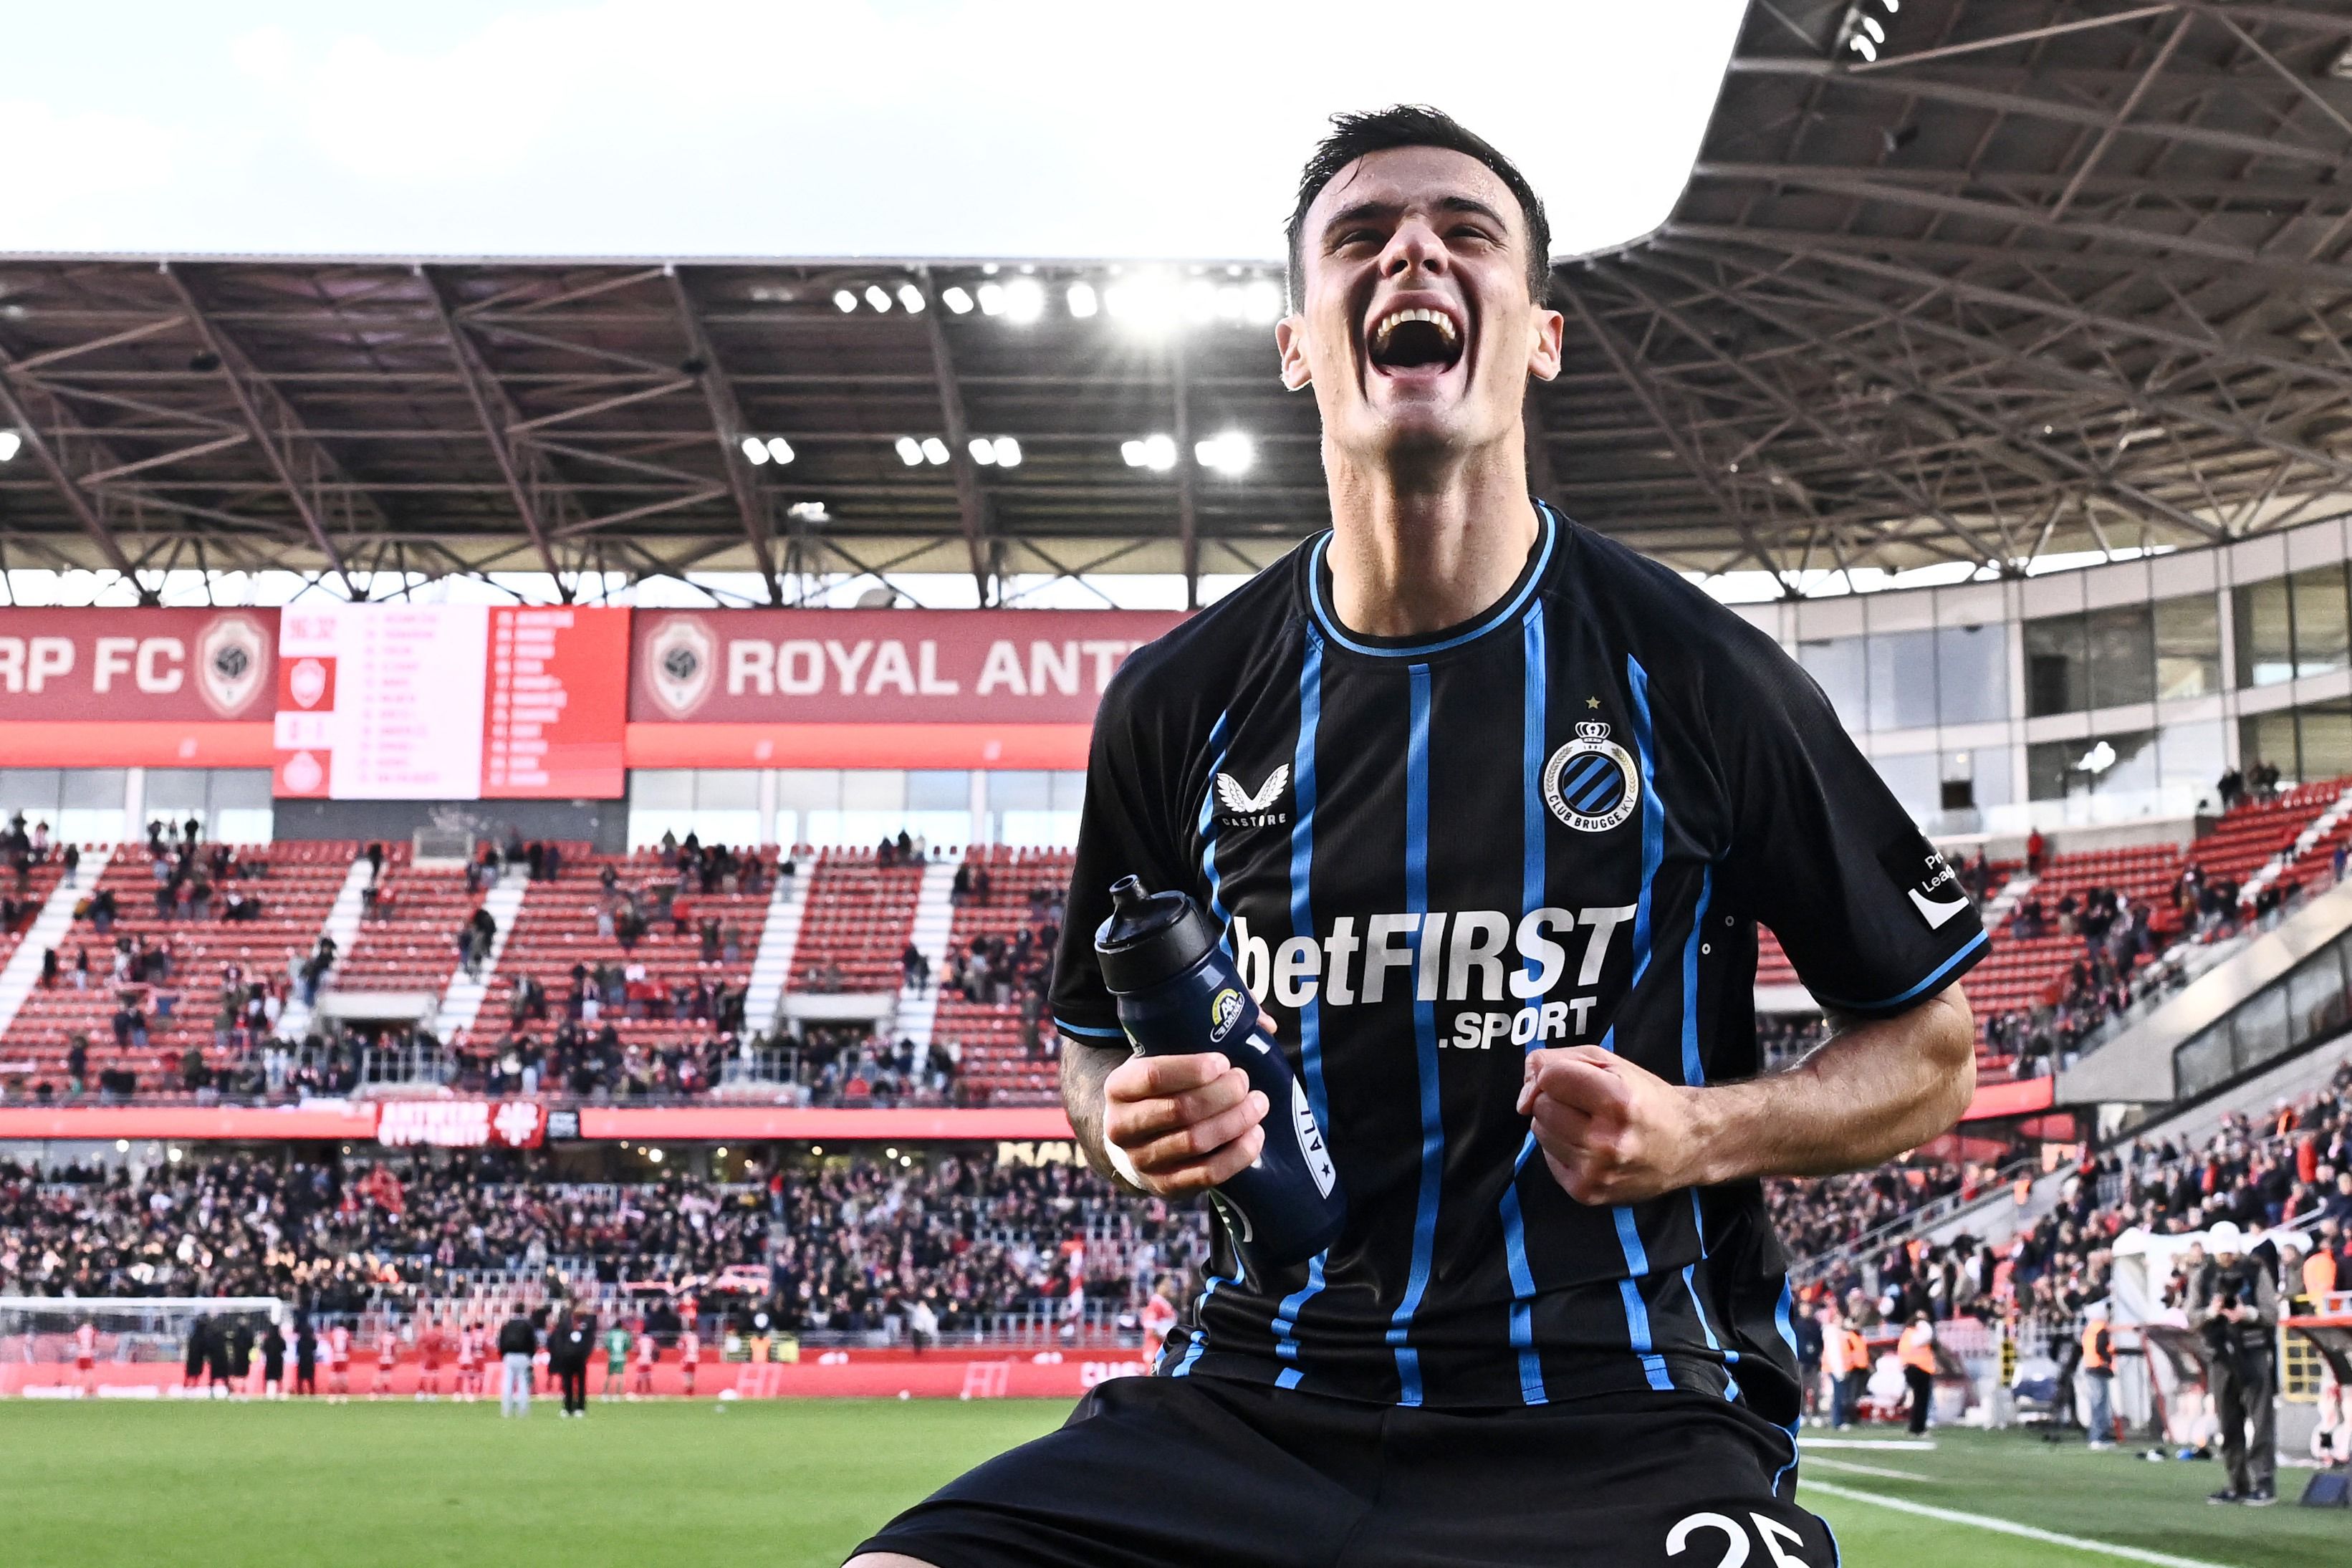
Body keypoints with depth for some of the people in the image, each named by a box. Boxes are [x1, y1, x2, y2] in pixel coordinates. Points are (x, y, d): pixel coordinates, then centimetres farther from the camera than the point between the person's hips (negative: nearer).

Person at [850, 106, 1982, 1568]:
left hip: (1622, 1427, -2)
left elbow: (1933, 1051, 9)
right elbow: (1102, 1041, 23)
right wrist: (1137, 1125, -1)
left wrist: (1702, 1132, -9)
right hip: (1261, 1389, 2)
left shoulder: (1695, 674, 1)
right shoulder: (1180, 701, 8)